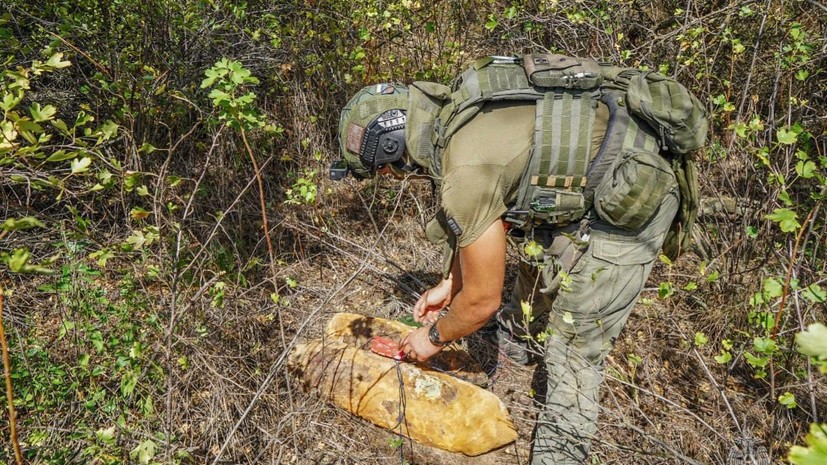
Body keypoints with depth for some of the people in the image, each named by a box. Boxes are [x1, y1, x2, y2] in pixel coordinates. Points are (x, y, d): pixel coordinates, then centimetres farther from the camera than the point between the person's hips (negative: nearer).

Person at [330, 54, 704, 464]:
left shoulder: (467, 169, -28)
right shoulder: (455, 109, -2)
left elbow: (482, 300, -16)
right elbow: (483, 215, 14)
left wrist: (434, 338, 2)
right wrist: (449, 284, 19)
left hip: (632, 201, -9)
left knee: (573, 348, -2)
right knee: (537, 252, 27)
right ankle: (515, 339, 51)